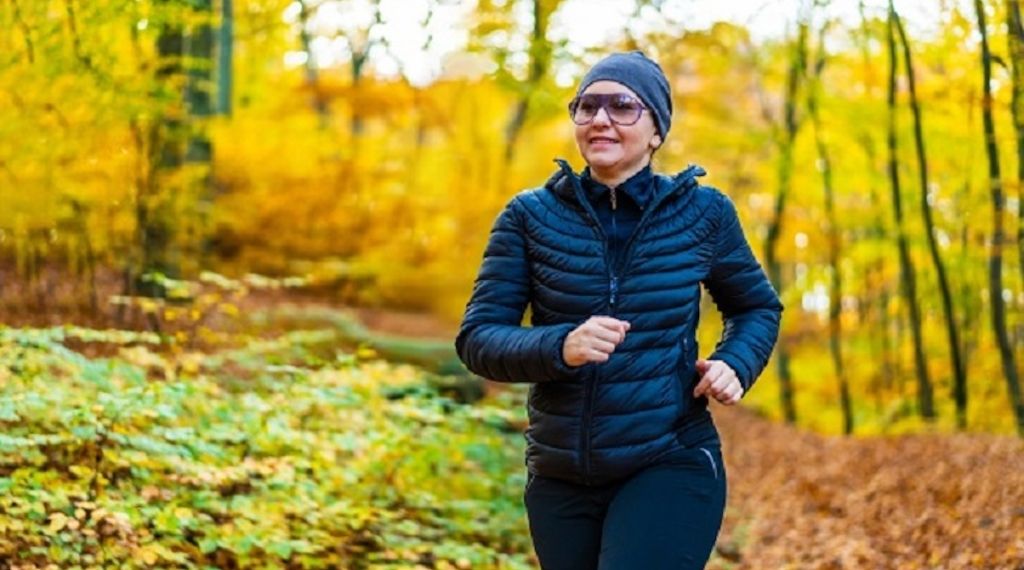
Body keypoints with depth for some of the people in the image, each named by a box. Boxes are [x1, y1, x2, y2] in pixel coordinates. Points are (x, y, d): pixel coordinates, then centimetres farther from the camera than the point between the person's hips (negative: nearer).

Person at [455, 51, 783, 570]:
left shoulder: (702, 212, -1)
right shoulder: (531, 216, -1)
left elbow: (757, 308, 15)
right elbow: (477, 337, -6)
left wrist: (735, 363, -7)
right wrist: (560, 347, -25)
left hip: (673, 467, -2)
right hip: (561, 478, 3)